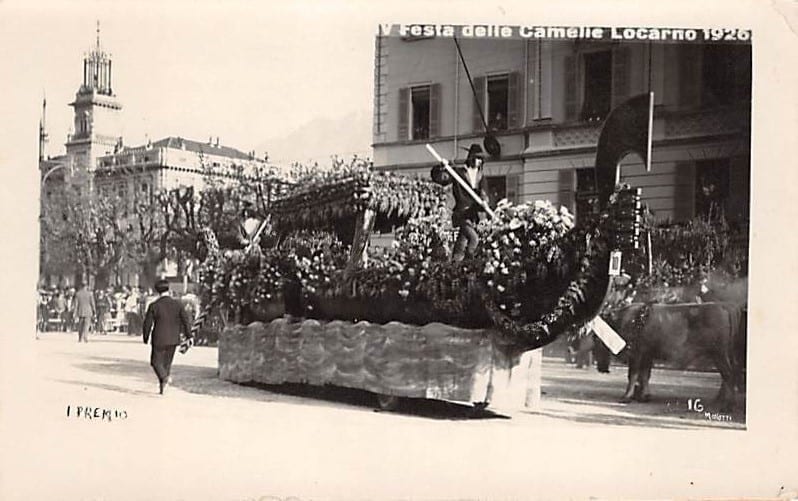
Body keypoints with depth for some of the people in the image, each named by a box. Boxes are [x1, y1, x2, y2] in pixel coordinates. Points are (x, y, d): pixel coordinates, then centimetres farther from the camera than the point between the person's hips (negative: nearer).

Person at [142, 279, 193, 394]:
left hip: (159, 339, -3)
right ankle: (163, 387, 18)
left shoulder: (153, 306, -10)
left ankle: (164, 377, -17)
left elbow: (147, 323, -6)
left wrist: (146, 338, 8)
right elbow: (186, 321, -3)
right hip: (173, 339, 3)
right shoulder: (177, 304, -4)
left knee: (156, 361, 10)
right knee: (167, 361, 17)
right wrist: (189, 336, 5)